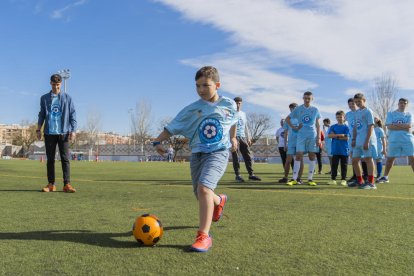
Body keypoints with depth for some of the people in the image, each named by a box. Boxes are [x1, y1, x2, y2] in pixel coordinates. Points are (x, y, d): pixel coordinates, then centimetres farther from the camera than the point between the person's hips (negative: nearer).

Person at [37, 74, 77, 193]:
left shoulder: (67, 98, 5)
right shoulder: (44, 98, 10)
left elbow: (72, 115, 2)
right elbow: (42, 115, 13)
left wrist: (73, 130, -6)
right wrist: (38, 130, 6)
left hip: (63, 132, -2)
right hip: (49, 133, 2)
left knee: (65, 159, -4)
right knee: (50, 159, 5)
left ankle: (67, 184, -3)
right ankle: (51, 184, 11)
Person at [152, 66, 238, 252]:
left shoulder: (229, 105, -1)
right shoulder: (193, 109, -4)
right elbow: (172, 127, -3)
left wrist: (233, 138, 33)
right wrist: (158, 141, -15)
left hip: (218, 152, -3)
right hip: (197, 153, 3)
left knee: (204, 189, -25)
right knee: (200, 195, 12)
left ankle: (204, 236, -19)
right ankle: (219, 200, 50)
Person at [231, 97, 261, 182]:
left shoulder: (243, 114, 19)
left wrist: (248, 138, 17)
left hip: (243, 137, 5)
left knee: (248, 156, 2)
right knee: (235, 157, -3)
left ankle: (251, 174, 7)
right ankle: (238, 175, 2)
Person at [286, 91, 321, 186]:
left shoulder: (315, 110, 7)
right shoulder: (298, 109, 5)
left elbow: (317, 125, 9)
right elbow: (287, 119, 13)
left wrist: (318, 138, 1)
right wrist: (294, 127, 2)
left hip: (312, 136, 1)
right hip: (301, 136, -1)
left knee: (312, 156, 3)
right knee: (298, 156, -6)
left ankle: (310, 179, 11)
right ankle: (294, 179, -4)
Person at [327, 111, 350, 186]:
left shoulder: (346, 127, 1)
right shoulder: (333, 127, 8)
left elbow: (347, 138, -9)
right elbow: (329, 135, -5)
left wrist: (335, 136, -7)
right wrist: (340, 135, -14)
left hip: (344, 150, -2)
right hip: (335, 149, 2)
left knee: (344, 165, 4)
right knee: (334, 165, 3)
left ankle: (343, 179, 11)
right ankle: (333, 179, 8)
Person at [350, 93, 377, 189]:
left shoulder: (368, 111, -6)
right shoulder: (357, 112, 16)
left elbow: (371, 127, -12)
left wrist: (367, 141, -18)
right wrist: (354, 139, 9)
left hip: (367, 141, -8)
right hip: (358, 141, 8)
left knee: (368, 159, -6)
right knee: (354, 160, 8)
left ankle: (371, 183, 0)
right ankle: (360, 181, 21)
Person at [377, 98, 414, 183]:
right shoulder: (391, 114, 6)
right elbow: (389, 126, -8)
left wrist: (396, 125, -9)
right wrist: (404, 127, -9)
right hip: (394, 140, 0)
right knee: (390, 159, 6)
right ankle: (385, 177, 17)